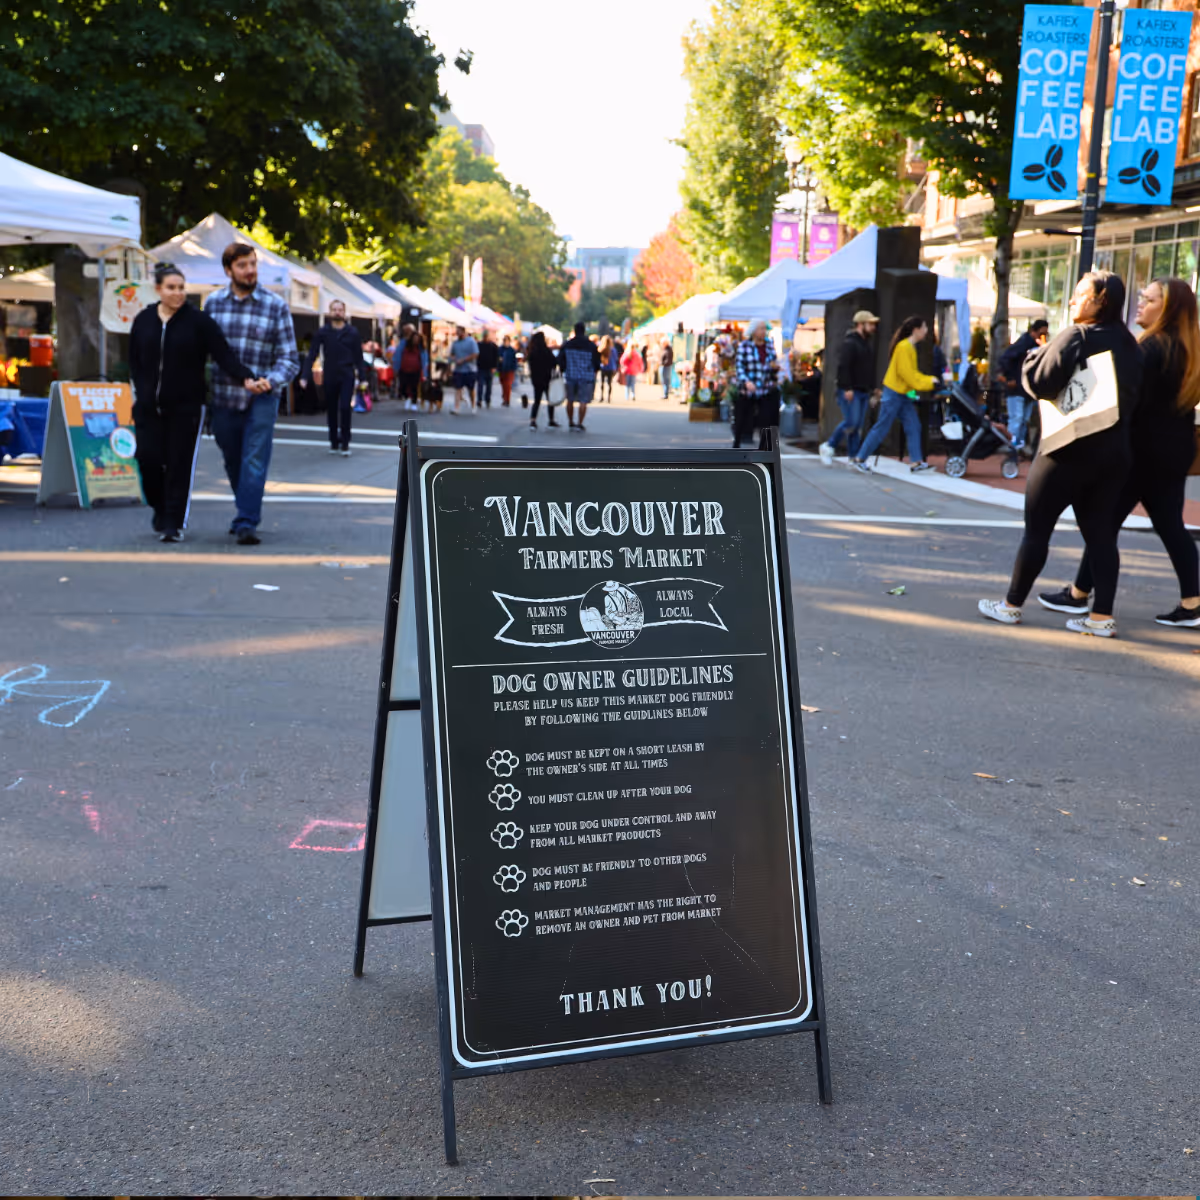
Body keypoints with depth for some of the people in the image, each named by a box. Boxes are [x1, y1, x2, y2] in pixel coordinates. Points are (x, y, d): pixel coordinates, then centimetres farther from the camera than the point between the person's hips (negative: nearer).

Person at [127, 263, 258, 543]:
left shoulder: (198, 321, -3)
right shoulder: (143, 321, 8)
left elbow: (223, 353, -11)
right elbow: (134, 360, 17)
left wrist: (245, 378, -25)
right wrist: (140, 390, 7)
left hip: (185, 408, -3)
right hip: (148, 406, 3)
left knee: (179, 465, -3)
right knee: (148, 458, -1)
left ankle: (174, 523, 8)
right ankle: (160, 508, 26)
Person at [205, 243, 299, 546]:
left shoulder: (275, 306, -2)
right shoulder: (213, 302, 6)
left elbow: (289, 358, -4)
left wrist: (271, 381, -22)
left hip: (261, 398, -3)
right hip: (223, 397, 3)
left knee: (254, 461, -12)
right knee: (232, 463, 14)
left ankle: (246, 524, -11)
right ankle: (247, 512, 32)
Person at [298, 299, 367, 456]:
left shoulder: (352, 333, 2)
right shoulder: (323, 332, 1)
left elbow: (358, 357, 4)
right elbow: (311, 355, -2)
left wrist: (363, 378, -1)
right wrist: (305, 376, -10)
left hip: (347, 377, -1)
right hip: (329, 377, 1)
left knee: (345, 408, -11)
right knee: (331, 411, 8)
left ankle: (345, 444, -3)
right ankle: (334, 443, 20)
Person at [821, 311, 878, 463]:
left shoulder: (866, 344, 19)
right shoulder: (850, 343, -11)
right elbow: (843, 366, -19)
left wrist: (872, 388, 19)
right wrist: (847, 388, -24)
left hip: (863, 392, 9)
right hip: (849, 391, -9)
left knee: (858, 426, 5)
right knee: (851, 422, -14)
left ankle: (853, 458, 7)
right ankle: (828, 446, 3)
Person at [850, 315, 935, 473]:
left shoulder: (910, 347, 13)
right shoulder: (904, 347, -17)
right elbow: (906, 373, -21)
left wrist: (930, 380, 8)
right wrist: (927, 384, -16)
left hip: (904, 394, 10)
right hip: (894, 393, -10)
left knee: (913, 427, 3)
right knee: (881, 428, -5)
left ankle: (916, 462, 4)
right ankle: (859, 459, 2)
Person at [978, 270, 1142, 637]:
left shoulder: (1075, 336, -12)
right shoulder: (1129, 345, 11)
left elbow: (1038, 382, -17)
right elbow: (1134, 395, 15)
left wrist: (1035, 354, 0)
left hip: (1068, 450, -6)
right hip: (1113, 453, 7)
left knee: (1037, 528, 4)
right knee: (1100, 533, 7)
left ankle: (1011, 605, 11)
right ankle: (1103, 616, 5)